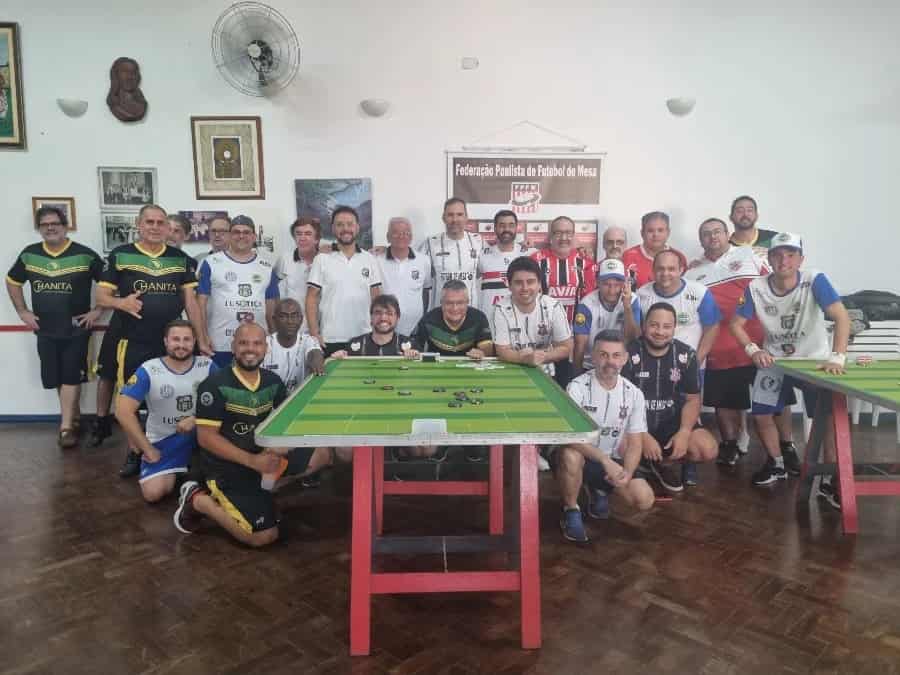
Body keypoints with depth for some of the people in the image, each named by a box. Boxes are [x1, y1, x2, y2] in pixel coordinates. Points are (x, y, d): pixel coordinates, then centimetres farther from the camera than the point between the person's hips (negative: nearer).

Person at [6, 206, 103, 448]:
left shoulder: (85, 255, -8)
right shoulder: (28, 254, 4)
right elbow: (12, 282, 19)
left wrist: (97, 311, -9)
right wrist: (22, 311, 10)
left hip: (76, 328, -4)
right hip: (45, 329, 4)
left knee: (70, 376, -3)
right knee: (55, 378, 10)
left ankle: (66, 427, 1)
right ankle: (74, 417, 27)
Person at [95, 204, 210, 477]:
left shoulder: (181, 259, 7)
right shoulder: (119, 255, 0)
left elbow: (190, 301, 7)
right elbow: (101, 297, -1)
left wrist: (201, 340, 4)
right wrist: (121, 302, -25)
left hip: (170, 343, 2)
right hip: (131, 343, -1)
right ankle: (134, 450, 23)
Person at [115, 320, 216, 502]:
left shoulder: (207, 366, -6)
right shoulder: (148, 370, -11)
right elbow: (123, 412, -14)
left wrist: (196, 420, -23)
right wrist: (148, 450, -13)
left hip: (199, 436, 1)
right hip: (163, 441, 0)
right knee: (153, 493, -17)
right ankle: (175, 473, 17)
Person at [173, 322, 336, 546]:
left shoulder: (273, 382, 2)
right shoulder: (215, 385, -15)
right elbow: (206, 437, -18)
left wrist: (281, 445, -13)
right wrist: (251, 460, -25)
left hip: (262, 457, 7)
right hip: (226, 468, -7)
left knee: (323, 454, 2)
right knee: (264, 536, -14)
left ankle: (263, 487, -3)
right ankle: (198, 500, 4)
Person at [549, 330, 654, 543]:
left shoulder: (633, 394, -4)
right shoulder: (578, 387, -18)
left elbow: (634, 443, -3)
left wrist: (627, 473, -22)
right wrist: (605, 460, -38)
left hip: (611, 460, 4)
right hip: (578, 454, -4)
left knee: (644, 500, -15)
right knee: (571, 456, -39)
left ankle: (600, 489, 17)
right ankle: (571, 511, -9)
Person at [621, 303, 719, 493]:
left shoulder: (687, 355, -2)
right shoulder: (629, 354, -13)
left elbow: (692, 399, 3)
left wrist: (684, 432, -14)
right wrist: (643, 436, -21)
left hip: (671, 422, 4)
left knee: (708, 450, -19)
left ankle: (664, 463, 11)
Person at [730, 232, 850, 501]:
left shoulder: (814, 281, -21)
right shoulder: (756, 288, -13)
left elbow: (842, 317, -30)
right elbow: (736, 323, -5)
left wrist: (837, 358, -41)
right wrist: (753, 350, -21)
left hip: (814, 360, -2)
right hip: (774, 361, 3)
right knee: (761, 415, 2)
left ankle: (830, 480, 4)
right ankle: (778, 463, 27)